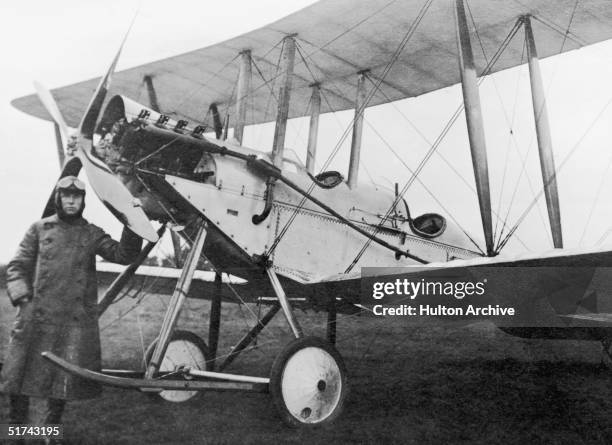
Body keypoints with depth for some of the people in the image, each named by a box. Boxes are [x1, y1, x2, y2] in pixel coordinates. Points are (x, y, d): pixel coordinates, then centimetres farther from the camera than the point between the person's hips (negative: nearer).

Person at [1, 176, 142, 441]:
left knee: (66, 377, 3)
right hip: (37, 315, 0)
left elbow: (124, 255, -2)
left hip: (76, 319, 0)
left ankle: (50, 428, 22)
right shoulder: (40, 229, 8)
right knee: (22, 368, 6)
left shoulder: (92, 234, 8)